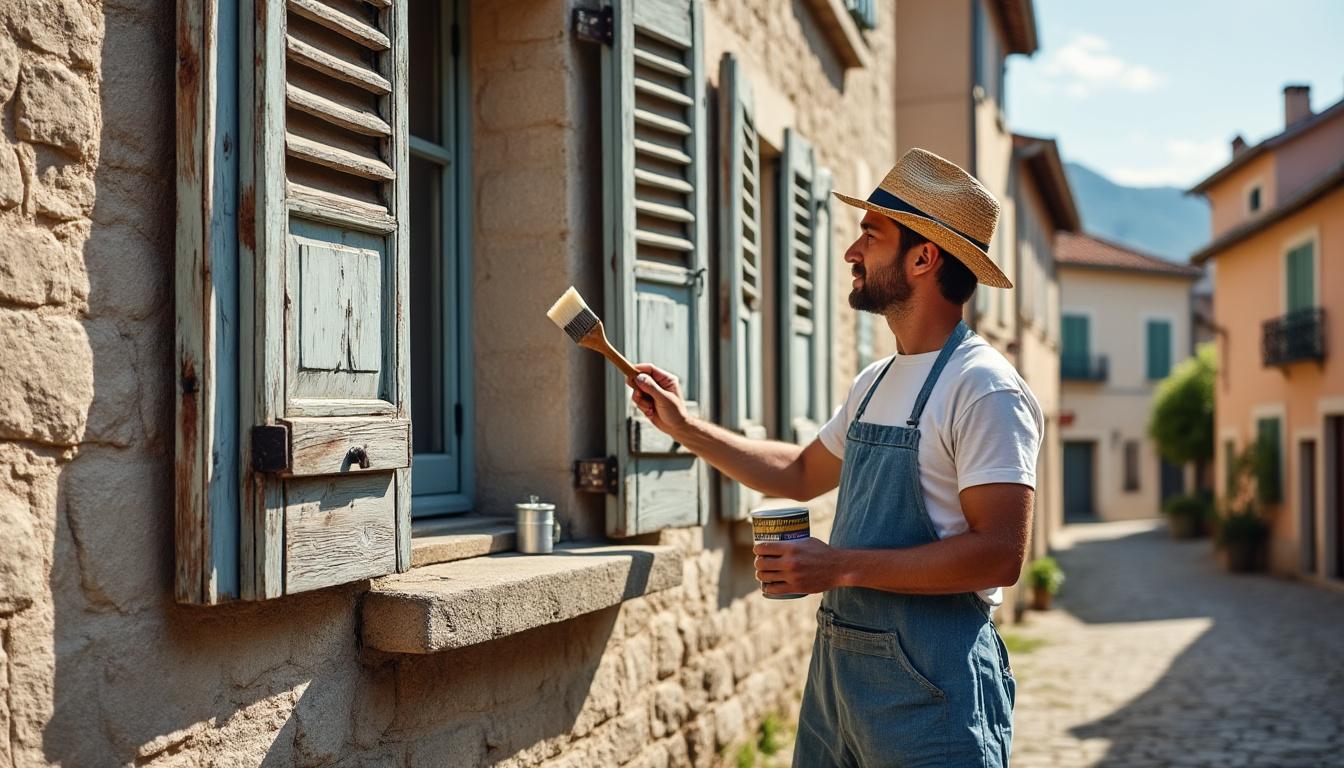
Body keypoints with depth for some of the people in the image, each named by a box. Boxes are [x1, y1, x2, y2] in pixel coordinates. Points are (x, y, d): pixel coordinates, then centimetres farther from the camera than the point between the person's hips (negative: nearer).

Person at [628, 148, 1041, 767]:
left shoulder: (983, 387, -15)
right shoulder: (876, 382, 12)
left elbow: (999, 553, -21)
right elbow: (800, 475, 25)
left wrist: (841, 567, -21)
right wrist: (685, 427, 21)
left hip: (928, 681, -8)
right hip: (836, 661, 8)